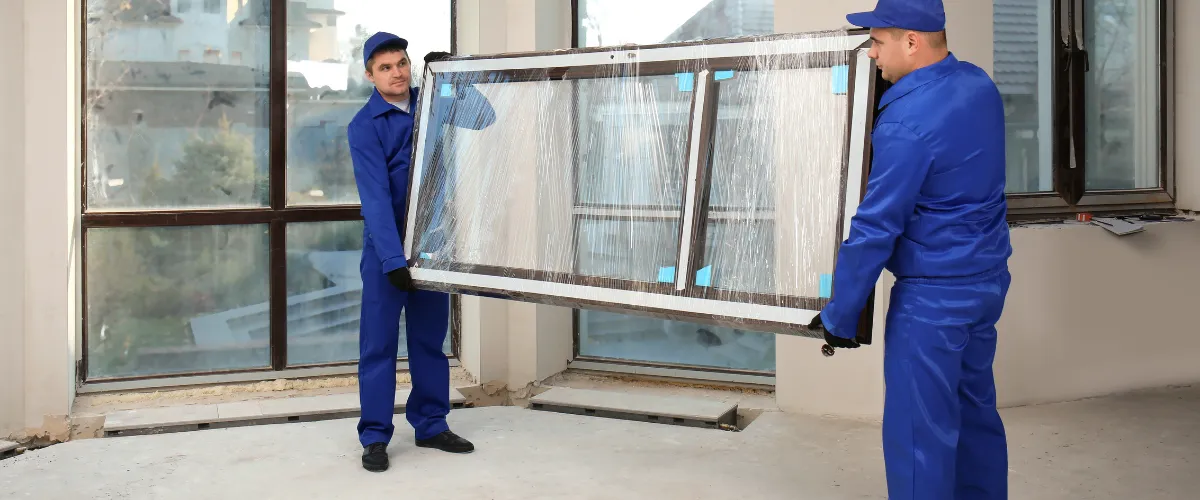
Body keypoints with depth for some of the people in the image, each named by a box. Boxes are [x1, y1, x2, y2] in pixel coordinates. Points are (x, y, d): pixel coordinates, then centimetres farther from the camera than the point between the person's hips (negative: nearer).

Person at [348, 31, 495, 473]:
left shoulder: (430, 103, 4)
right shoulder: (364, 126, -13)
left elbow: (484, 117, 10)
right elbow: (375, 197, -21)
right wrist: (393, 260, -28)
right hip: (386, 245, -5)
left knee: (431, 336, 11)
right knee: (379, 341, -2)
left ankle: (431, 425, 21)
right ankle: (375, 437, 5)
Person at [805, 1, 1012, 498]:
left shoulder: (906, 124, -23)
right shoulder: (978, 83, 4)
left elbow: (875, 229, -20)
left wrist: (838, 317, -11)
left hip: (933, 295, -9)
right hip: (988, 280, 9)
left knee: (918, 430, 1)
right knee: (975, 410, 19)